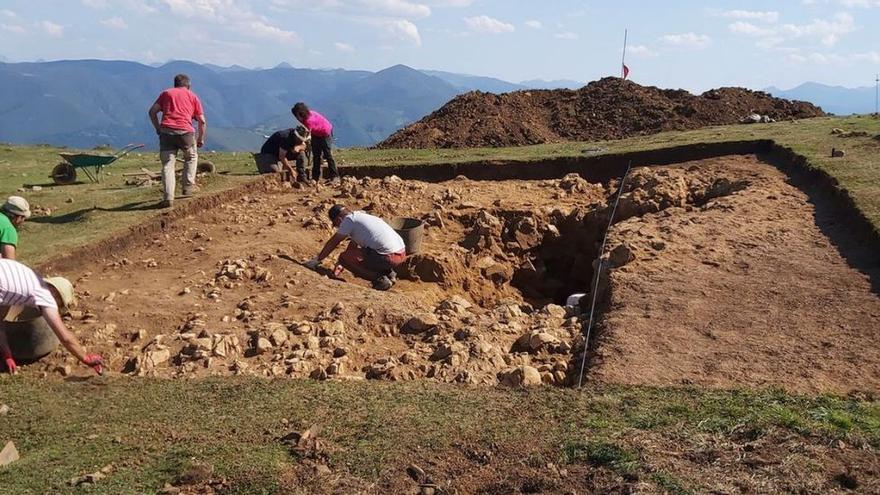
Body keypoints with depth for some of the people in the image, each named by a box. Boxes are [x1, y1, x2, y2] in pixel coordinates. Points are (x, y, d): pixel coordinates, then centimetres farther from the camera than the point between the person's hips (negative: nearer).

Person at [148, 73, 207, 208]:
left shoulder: (166, 93, 22)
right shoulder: (193, 96, 19)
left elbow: (152, 111, 10)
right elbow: (202, 121, 12)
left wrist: (158, 129, 20)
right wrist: (201, 139, 23)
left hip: (166, 131, 1)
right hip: (185, 131, -1)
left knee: (167, 164, 2)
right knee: (191, 157, 25)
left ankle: (168, 197, -8)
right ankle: (187, 187, 16)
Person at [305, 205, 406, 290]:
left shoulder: (349, 219, -3)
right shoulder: (362, 215, 23)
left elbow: (333, 243, 4)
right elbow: (353, 245, 32)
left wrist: (317, 260, 15)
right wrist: (341, 266, 39)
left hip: (389, 257, -9)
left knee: (344, 258, 0)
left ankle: (379, 279, -5)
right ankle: (388, 273, 15)